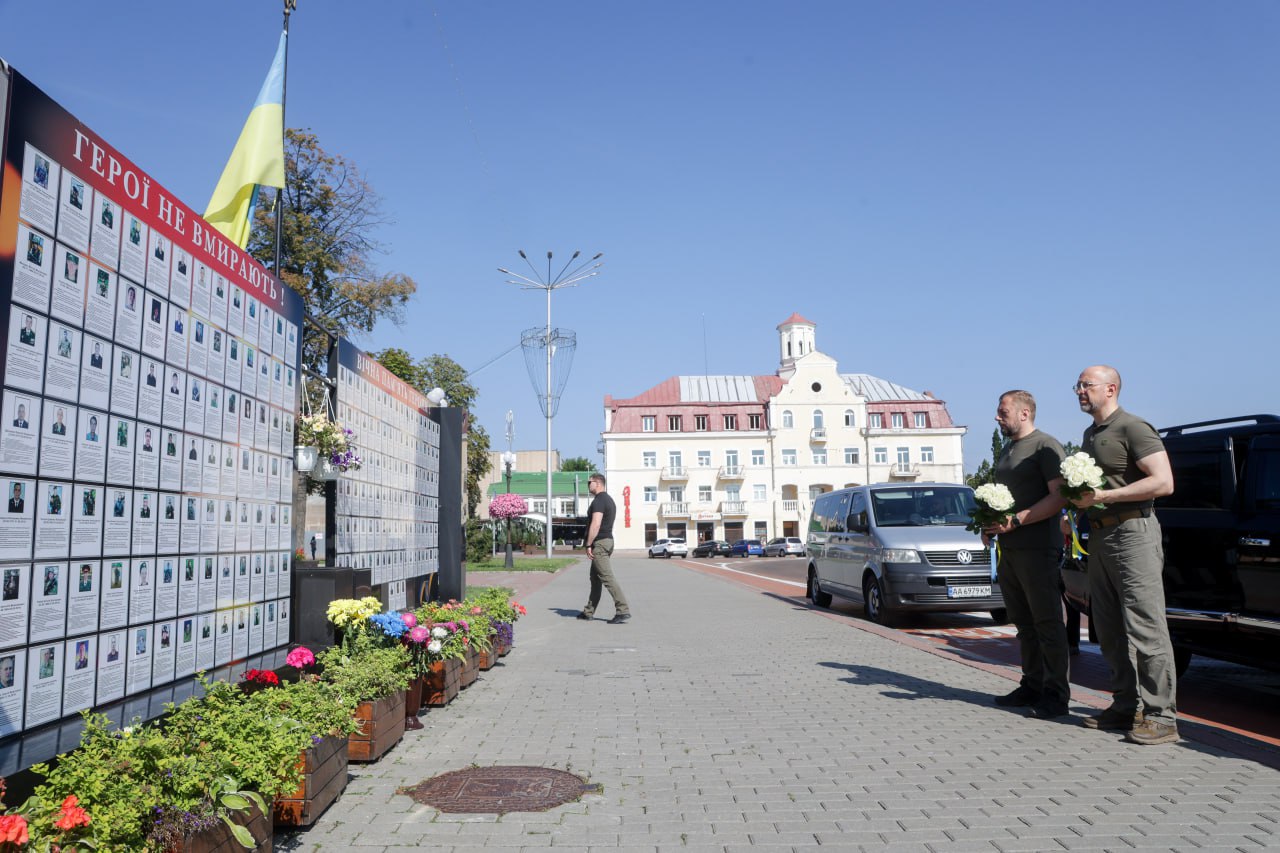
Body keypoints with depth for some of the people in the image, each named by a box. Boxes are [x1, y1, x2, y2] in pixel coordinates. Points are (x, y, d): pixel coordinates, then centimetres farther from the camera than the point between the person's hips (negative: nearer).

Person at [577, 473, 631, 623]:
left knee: (607, 578, -12)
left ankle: (623, 610, -17)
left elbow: (595, 525, -23)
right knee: (595, 578, 15)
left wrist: (588, 545, -19)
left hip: (599, 543, -11)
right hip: (608, 541, 11)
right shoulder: (609, 500, 18)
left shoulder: (598, 501, -14)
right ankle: (589, 612, 23)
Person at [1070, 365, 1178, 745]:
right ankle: (1126, 706, 19)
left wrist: (1104, 496, -20)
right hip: (1100, 538, 9)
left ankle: (1161, 716, -4)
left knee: (1145, 627, -8)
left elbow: (1164, 483, -18)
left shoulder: (1133, 429, -10)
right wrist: (1080, 498, 9)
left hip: (1132, 534, -9)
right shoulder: (1090, 434, 18)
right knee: (1109, 629, 11)